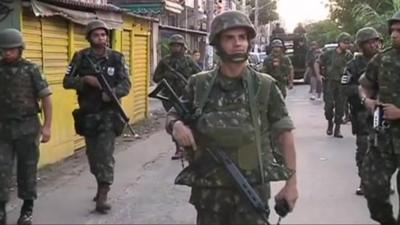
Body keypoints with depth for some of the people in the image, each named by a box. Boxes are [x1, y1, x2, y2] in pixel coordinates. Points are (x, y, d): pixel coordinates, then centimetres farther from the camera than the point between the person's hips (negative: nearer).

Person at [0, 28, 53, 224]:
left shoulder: (31, 69, -4)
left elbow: (46, 98, -3)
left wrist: (47, 126, -9)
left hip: (27, 127, -2)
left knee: (27, 169, 6)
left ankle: (27, 209, 19)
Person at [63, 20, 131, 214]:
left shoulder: (116, 58, -3)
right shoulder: (80, 57, 0)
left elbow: (126, 84, -4)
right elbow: (67, 82, 0)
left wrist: (112, 92, -24)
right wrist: (85, 80, -17)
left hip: (109, 113, -3)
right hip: (87, 114, 3)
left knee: (105, 154, -9)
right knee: (92, 154, 13)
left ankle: (103, 196, -9)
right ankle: (101, 185, 33)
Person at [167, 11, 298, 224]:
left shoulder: (265, 86, -4)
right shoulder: (199, 85, -2)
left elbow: (284, 134, 1)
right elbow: (171, 117, 10)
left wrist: (291, 182, -1)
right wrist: (176, 124, -14)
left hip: (252, 189, -2)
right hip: (208, 190, 2)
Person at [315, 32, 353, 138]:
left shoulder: (349, 56, 5)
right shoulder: (329, 54, 0)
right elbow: (317, 63, 8)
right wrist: (319, 75, 0)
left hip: (342, 84, 2)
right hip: (329, 83, -2)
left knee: (340, 107, 2)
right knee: (329, 104, -9)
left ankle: (337, 129, 10)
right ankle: (330, 123, 18)